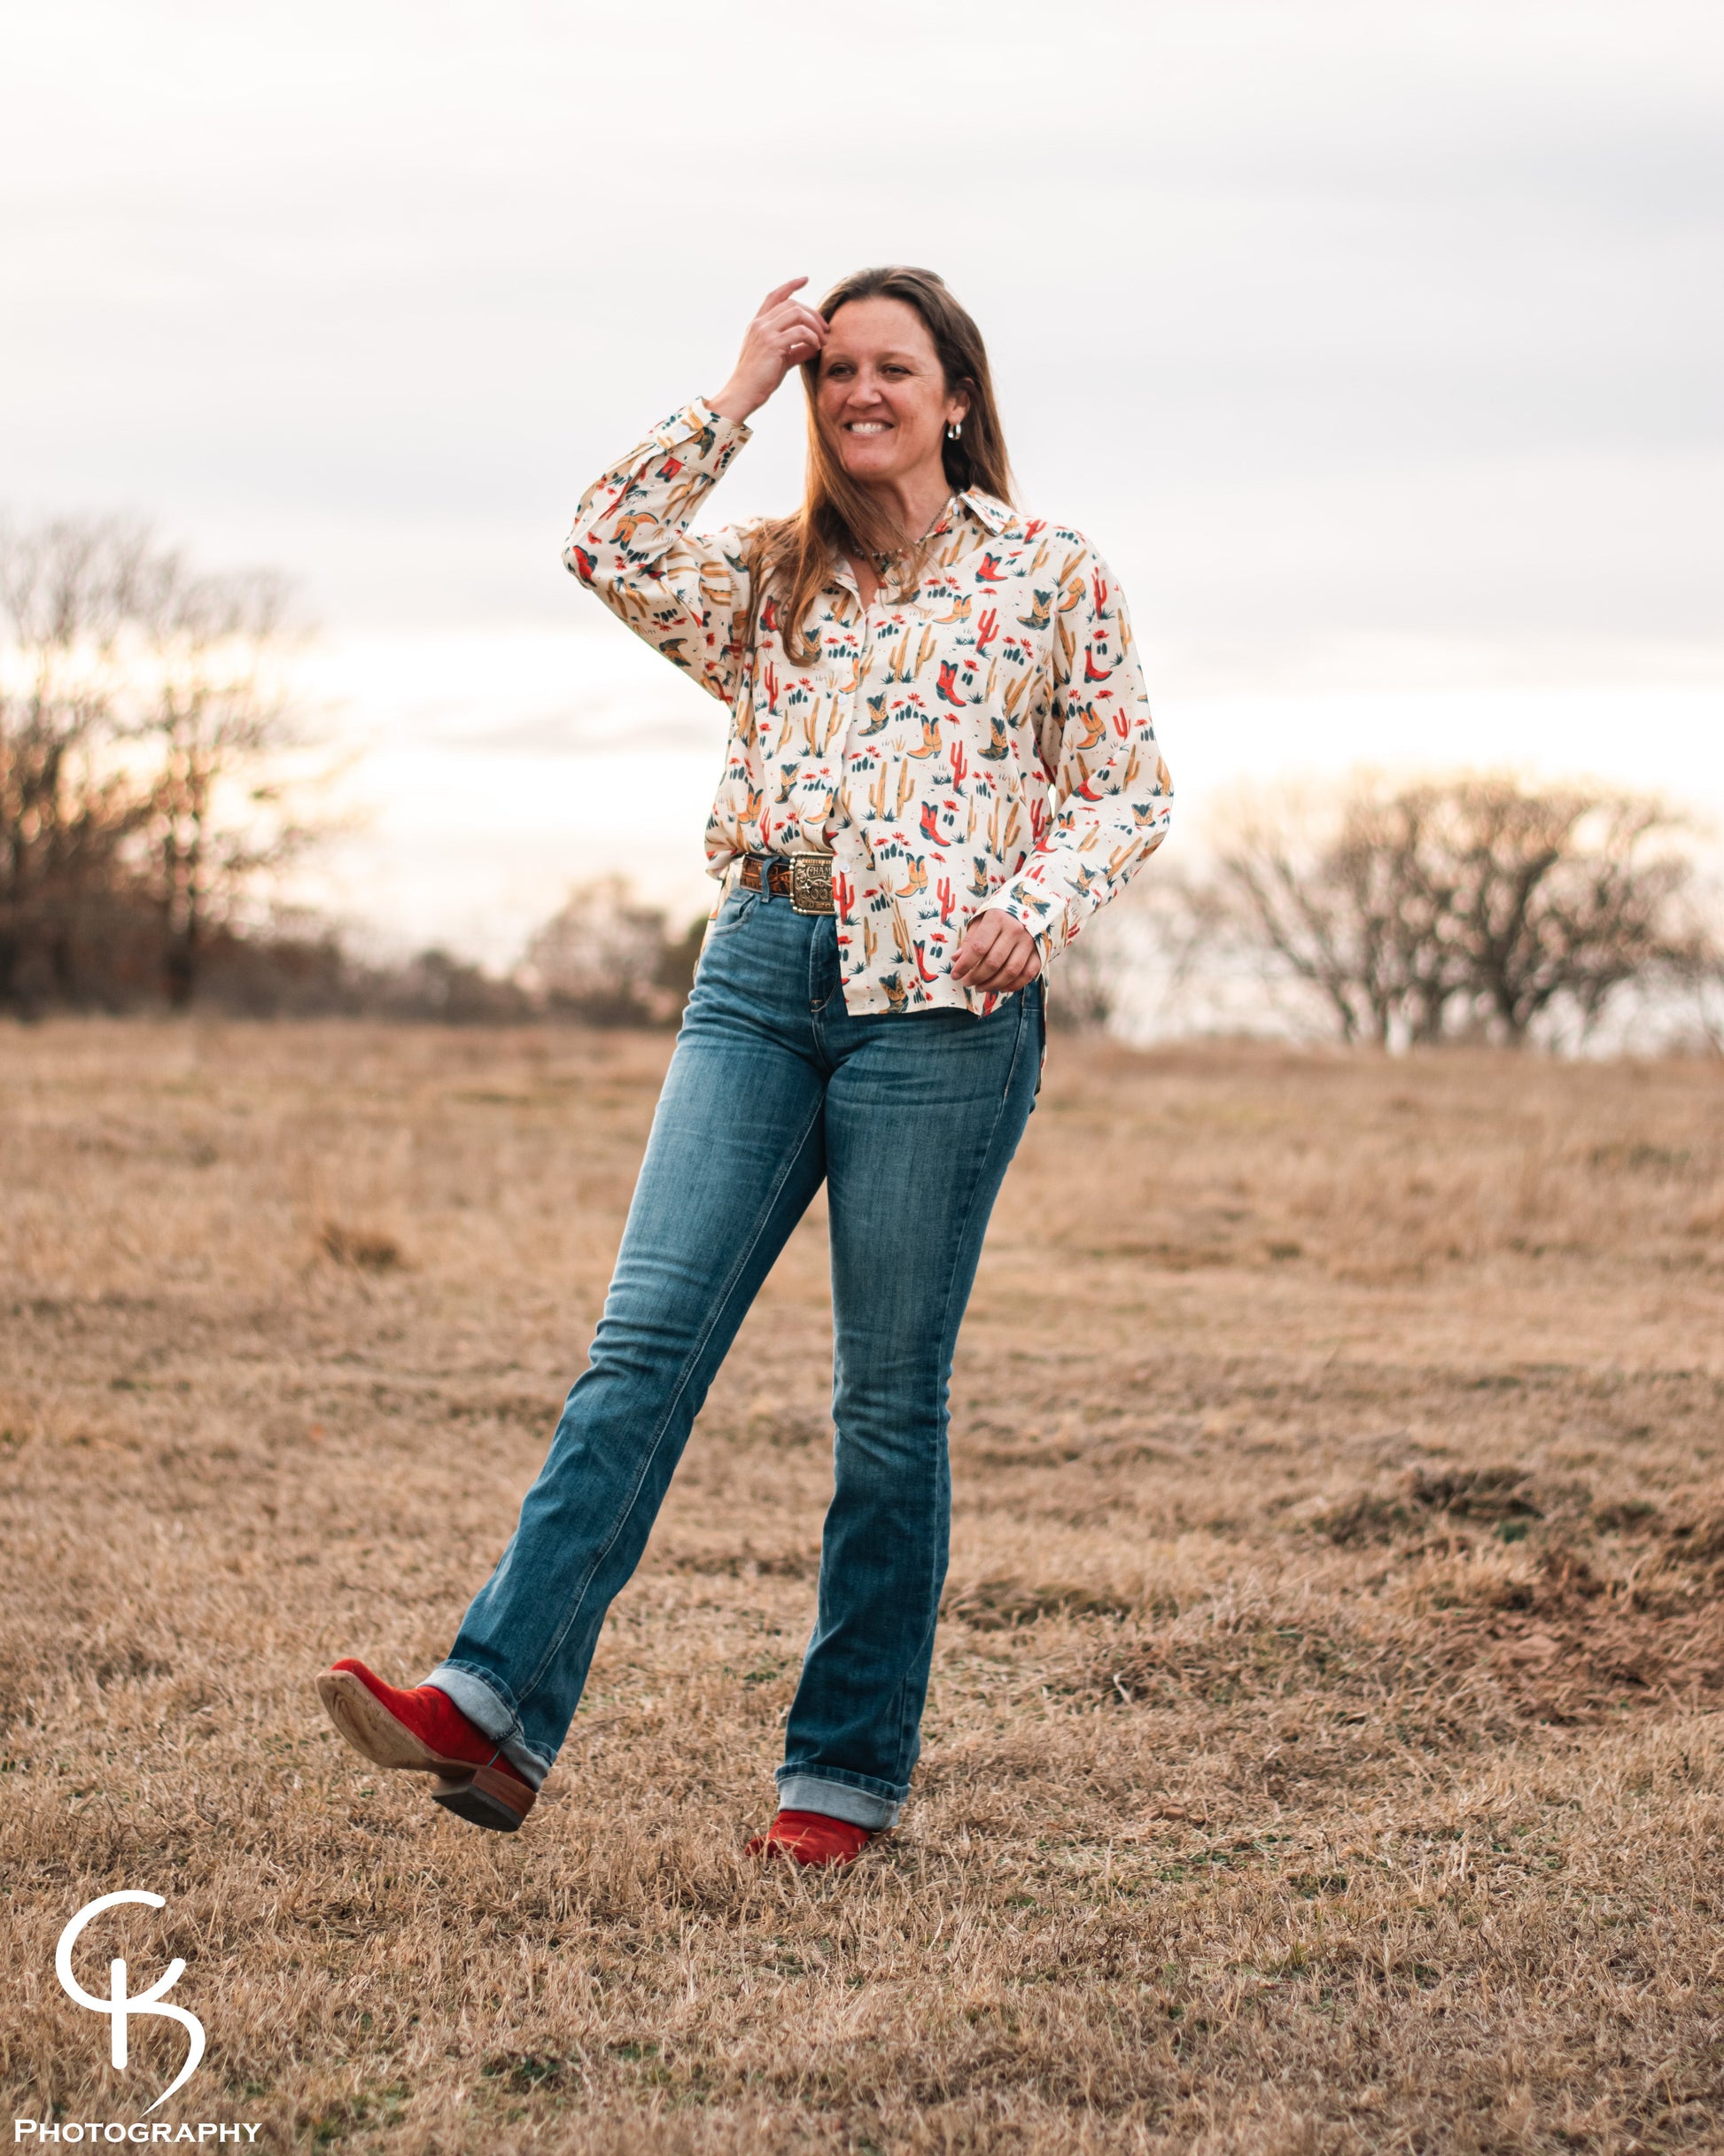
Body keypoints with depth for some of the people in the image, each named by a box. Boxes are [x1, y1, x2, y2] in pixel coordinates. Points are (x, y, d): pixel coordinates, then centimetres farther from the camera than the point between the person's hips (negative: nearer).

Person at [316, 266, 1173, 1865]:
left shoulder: (1053, 573, 8)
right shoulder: (773, 577, 17)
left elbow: (1128, 787, 5)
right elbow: (609, 550, 0)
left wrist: (1040, 904, -12)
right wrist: (735, 397, 4)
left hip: (941, 1001, -3)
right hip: (760, 975, 3)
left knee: (889, 1398, 1)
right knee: (644, 1338, -9)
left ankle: (848, 1767, 11)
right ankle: (497, 1709, -16)